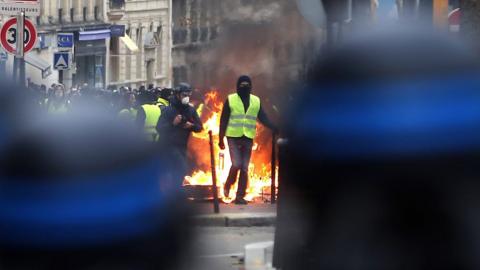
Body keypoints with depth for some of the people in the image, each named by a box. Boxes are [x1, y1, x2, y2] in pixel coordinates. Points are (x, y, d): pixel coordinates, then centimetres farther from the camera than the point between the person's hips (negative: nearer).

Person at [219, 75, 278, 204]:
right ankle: (227, 186, 11)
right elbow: (223, 120, 2)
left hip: (248, 139, 3)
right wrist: (221, 139, -2)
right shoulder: (230, 100, 0)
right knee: (236, 164, -15)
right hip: (233, 137, -3)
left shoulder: (256, 101, 8)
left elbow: (263, 118, 5)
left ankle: (240, 196, 6)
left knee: (244, 168, 2)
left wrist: (275, 128, -12)